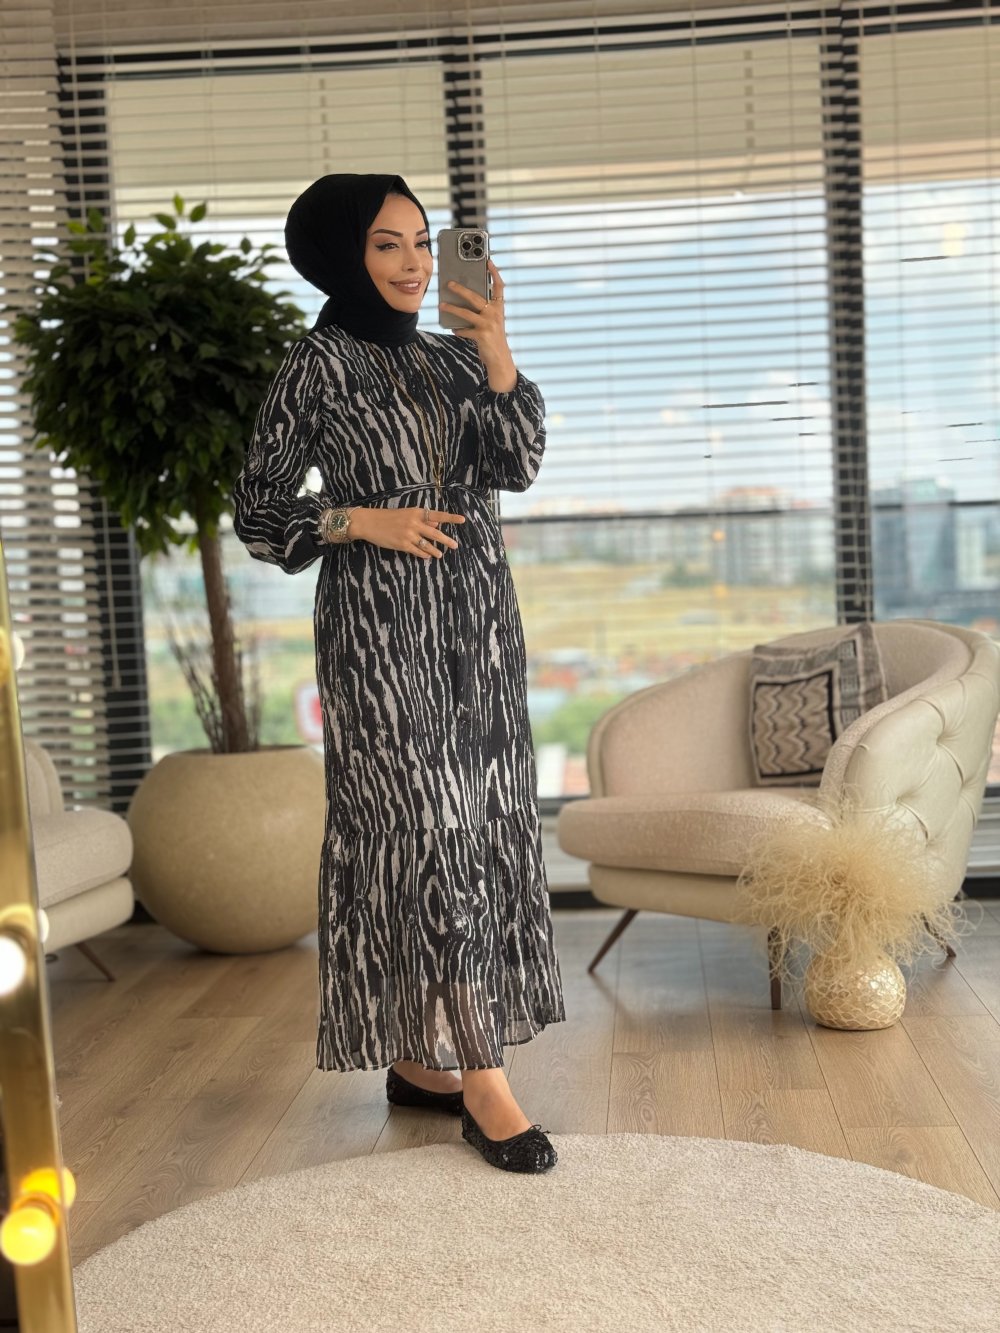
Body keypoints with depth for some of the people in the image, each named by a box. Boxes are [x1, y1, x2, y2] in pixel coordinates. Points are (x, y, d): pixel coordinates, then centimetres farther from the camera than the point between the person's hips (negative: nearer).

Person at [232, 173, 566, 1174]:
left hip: (475, 622, 6)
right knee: (426, 835, -9)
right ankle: (484, 1085, -4)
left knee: (480, 828, 6)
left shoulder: (454, 359, 14)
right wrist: (363, 521, -13)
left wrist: (498, 358, -12)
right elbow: (257, 508, 0)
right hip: (380, 630, -6)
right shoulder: (320, 366, 0)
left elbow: (517, 468, 0)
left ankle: (420, 1058, 19)